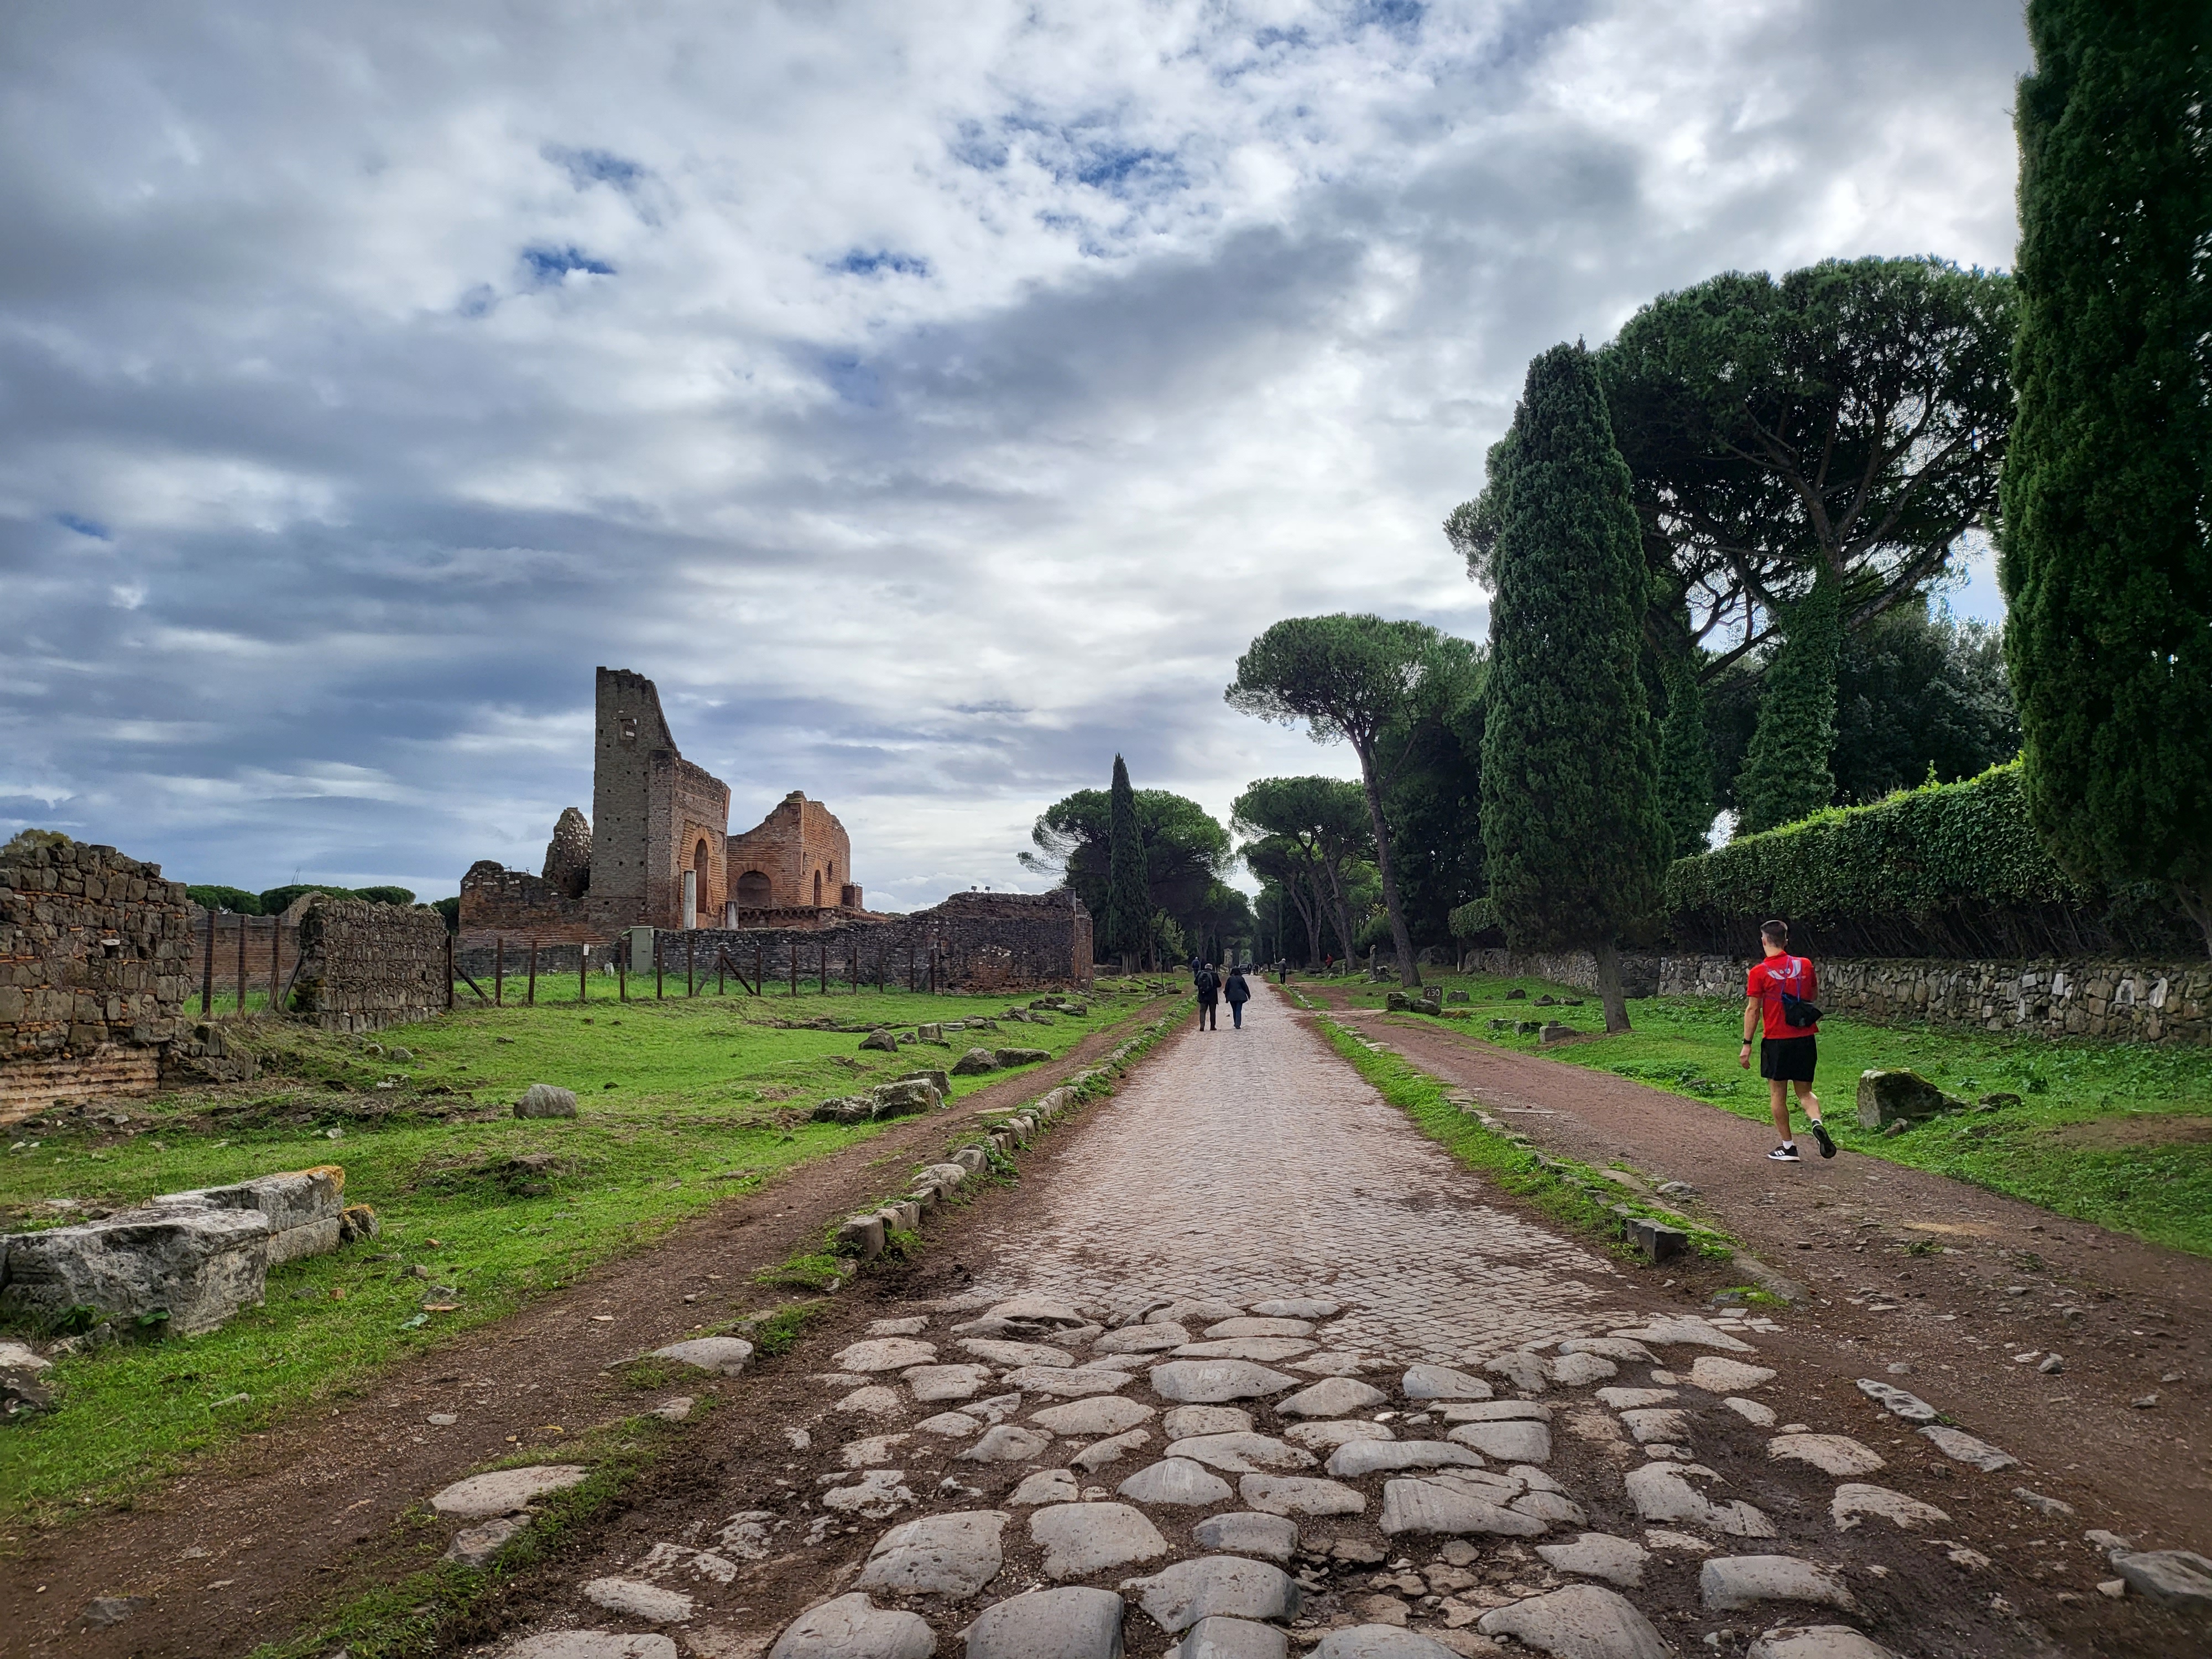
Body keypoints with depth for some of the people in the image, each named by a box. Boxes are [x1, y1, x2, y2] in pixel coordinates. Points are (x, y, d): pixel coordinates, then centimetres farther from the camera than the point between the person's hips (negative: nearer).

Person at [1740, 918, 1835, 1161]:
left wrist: (1747, 1045, -6)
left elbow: (1752, 1010, -9)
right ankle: (1817, 1122, -14)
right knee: (1805, 1092, 15)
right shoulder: (1805, 965, 3)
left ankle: (1788, 1147, 11)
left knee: (1778, 1094, 8)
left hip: (1776, 1041, -4)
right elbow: (1814, 996, 19)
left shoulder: (1759, 972, -9)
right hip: (1806, 1039, 4)